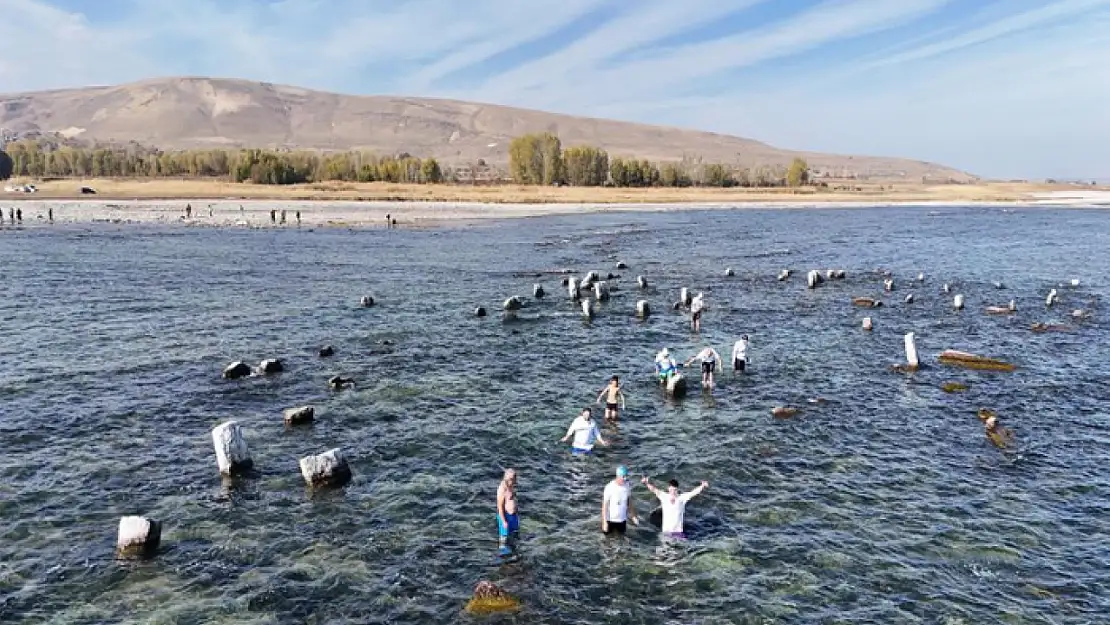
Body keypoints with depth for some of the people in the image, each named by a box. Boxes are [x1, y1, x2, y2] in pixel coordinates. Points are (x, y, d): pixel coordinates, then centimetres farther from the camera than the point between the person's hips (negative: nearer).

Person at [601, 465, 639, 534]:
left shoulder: (628, 485, -7)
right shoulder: (610, 487, -21)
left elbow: (630, 500, 7)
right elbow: (605, 505, -15)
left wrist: (633, 516, 9)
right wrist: (604, 522, -15)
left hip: (622, 519, 4)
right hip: (610, 519, -4)